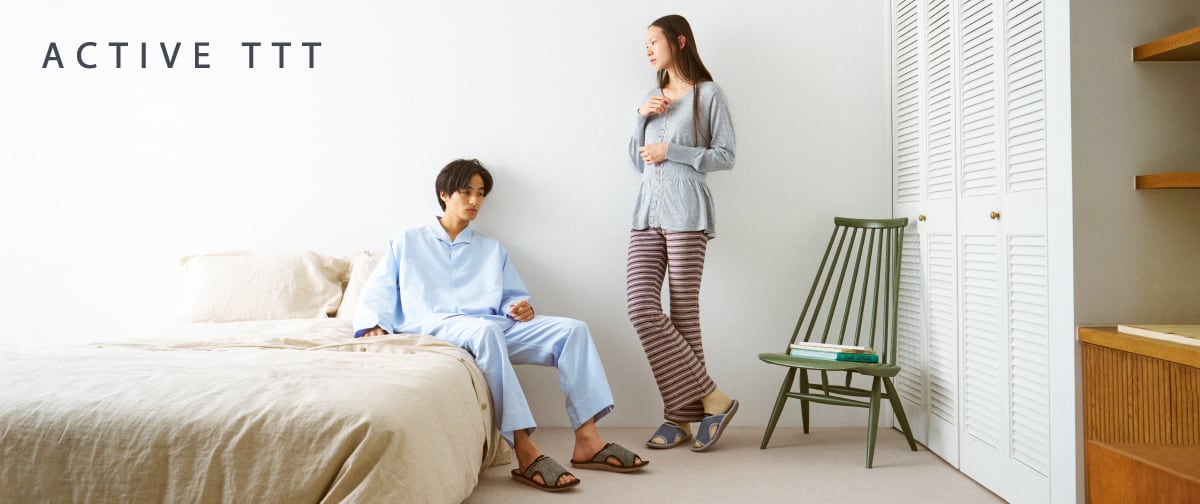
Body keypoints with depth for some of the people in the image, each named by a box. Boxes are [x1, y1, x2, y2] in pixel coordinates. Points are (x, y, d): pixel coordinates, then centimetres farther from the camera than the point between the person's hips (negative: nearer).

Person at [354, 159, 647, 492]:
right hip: (433, 326, -4)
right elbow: (377, 293, 12)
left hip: (492, 326, 4)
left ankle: (587, 442, -25)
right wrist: (374, 326, -9)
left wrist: (522, 308, -3)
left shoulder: (493, 250, 29)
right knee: (486, 331, -40)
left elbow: (513, 297, 22)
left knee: (572, 329, -18)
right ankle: (525, 453, -45)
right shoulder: (407, 243, 22)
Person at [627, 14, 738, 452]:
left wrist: (670, 151, -8)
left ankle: (682, 417, 4)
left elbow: (725, 156, -2)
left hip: (686, 215, -6)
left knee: (683, 314, -6)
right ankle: (712, 399, 0)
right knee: (641, 308, -8)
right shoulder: (652, 98, 23)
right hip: (647, 216, 6)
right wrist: (642, 118, 7)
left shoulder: (707, 94, 5)